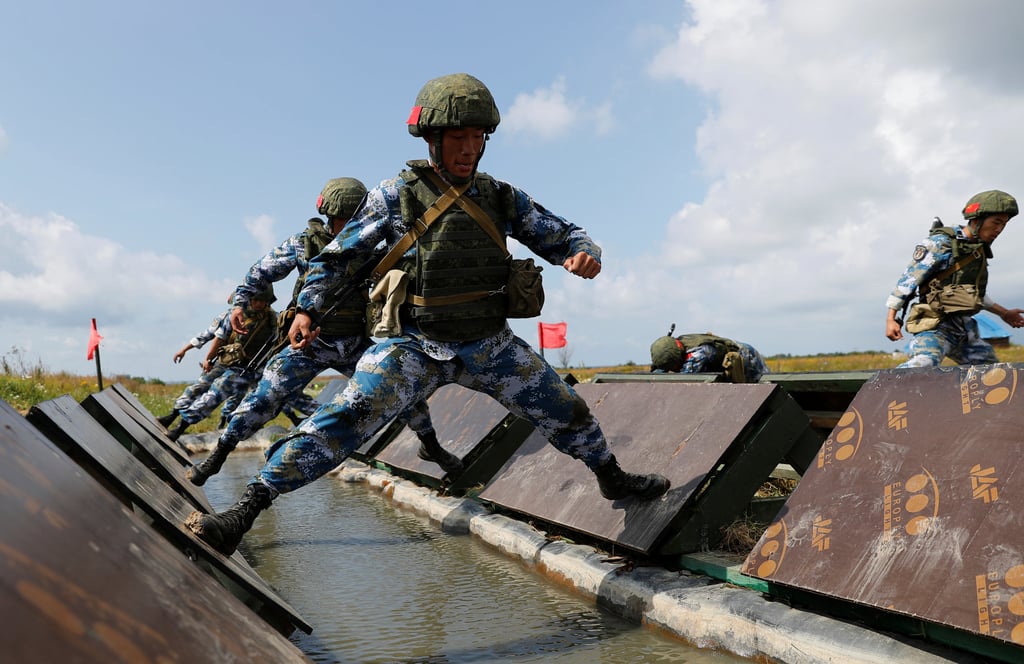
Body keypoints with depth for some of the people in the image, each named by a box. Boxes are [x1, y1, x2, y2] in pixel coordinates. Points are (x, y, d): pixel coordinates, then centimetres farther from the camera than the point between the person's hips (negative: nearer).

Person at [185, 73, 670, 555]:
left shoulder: (503, 198, 3)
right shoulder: (397, 195, -5)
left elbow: (562, 235, 10)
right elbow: (340, 254, 1)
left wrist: (584, 253, -14)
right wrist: (308, 308, -12)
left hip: (491, 346, 4)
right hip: (416, 346, -3)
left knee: (567, 412, 12)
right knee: (345, 418, -23)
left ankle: (613, 478, 42)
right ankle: (244, 512, -19)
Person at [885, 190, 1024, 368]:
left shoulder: (979, 250, 13)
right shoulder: (940, 244, -12)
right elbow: (908, 280, -13)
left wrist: (1003, 313, 34)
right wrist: (891, 319, -18)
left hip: (965, 327, 9)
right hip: (936, 326, -9)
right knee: (921, 365, -33)